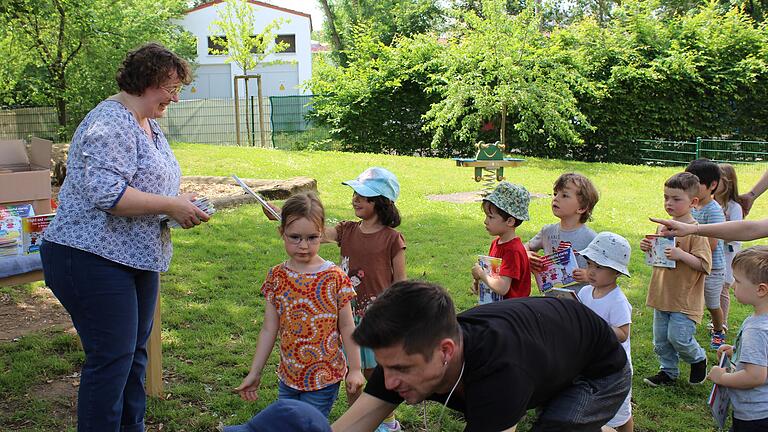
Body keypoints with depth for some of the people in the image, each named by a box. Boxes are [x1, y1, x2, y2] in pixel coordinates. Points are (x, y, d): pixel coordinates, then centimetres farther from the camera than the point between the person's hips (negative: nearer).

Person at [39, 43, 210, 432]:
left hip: (138, 258, 10)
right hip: (95, 258, -10)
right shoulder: (111, 123, -17)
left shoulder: (148, 124, 14)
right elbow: (106, 193, -28)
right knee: (112, 358, -5)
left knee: (134, 353, 17)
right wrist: (171, 206, -21)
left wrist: (180, 202, 5)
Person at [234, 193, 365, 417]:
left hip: (324, 377, -4)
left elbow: (346, 326, -4)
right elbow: (269, 329, 3)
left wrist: (354, 369, -1)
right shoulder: (276, 277, -2)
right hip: (288, 375, 4)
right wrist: (254, 373, 5)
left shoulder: (334, 277, -12)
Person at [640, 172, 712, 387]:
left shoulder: (696, 231, -15)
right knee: (661, 340, 13)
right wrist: (648, 248, -1)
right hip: (663, 296, 7)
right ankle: (668, 372, 32)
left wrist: (681, 254, -29)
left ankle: (699, 359, 22)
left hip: (685, 299, -7)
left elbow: (704, 265, -19)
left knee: (678, 337, -7)